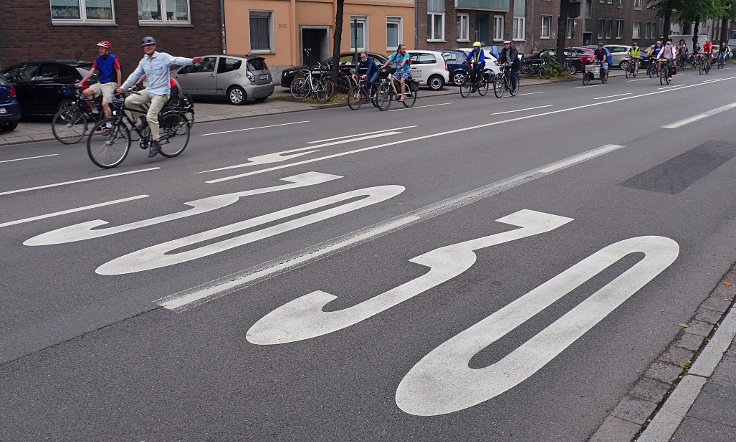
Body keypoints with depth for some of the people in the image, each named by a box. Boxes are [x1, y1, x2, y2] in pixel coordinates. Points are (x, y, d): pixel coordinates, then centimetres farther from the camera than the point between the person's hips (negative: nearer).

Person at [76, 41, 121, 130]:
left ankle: (109, 124, -9)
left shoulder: (113, 58, -6)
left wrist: (118, 85, -10)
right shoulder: (98, 59, 11)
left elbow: (118, 72, -5)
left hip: (109, 84, -7)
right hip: (100, 83, 7)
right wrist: (81, 82, 0)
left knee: (105, 104, -19)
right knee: (85, 93, -13)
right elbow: (91, 71, 8)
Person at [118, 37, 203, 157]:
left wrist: (192, 61, -38)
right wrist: (123, 87, 15)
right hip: (148, 91, 7)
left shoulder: (163, 57, -6)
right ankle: (144, 116, 11)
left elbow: (177, 60, -20)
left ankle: (155, 144, -10)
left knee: (151, 117, -19)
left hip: (161, 93, -7)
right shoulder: (143, 61, 14)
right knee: (128, 101, -7)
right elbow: (135, 75, 19)